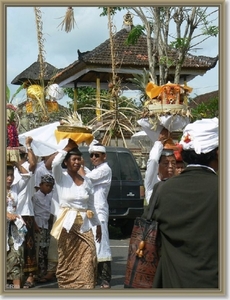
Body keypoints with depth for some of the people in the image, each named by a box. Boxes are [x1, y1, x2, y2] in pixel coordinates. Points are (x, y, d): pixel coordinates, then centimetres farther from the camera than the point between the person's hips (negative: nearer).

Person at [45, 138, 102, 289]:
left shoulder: (87, 181, 9)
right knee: (67, 263, 2)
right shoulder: (61, 177, -3)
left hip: (85, 226, 3)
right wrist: (67, 148, -18)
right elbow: (51, 164, -25)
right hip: (68, 225, -3)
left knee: (88, 262, -5)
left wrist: (98, 225, 15)